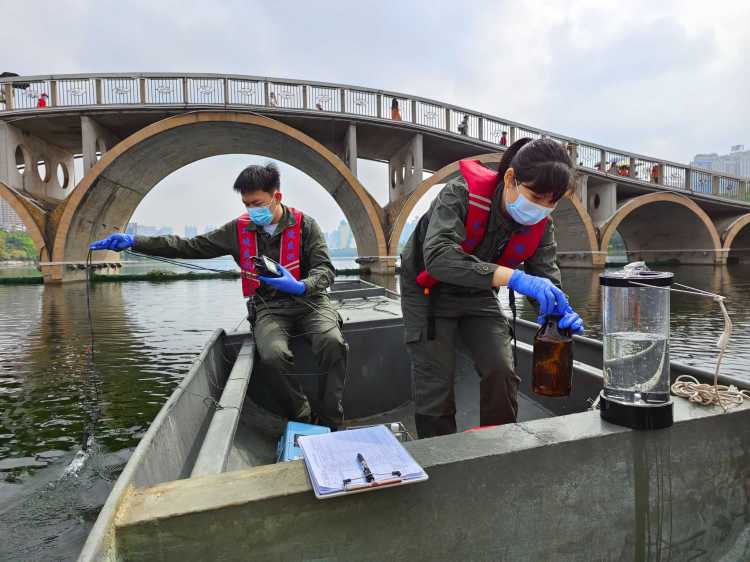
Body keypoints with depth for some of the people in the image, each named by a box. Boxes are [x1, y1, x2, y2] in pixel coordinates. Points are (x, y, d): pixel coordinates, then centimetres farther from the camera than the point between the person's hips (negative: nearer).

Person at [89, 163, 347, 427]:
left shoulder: (305, 225, -1)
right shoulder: (239, 229, 6)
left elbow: (325, 269, -8)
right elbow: (189, 247, 5)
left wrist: (301, 286, -30)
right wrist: (134, 242, -5)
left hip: (309, 301, -1)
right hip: (268, 308, 1)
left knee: (332, 342, -32)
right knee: (273, 355, -32)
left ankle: (330, 424, -16)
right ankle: (303, 422, -11)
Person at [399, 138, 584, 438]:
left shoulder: (541, 225, -14)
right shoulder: (462, 194, -31)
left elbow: (546, 276, -13)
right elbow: (438, 256, -45)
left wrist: (562, 312, -37)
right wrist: (513, 277, -54)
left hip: (479, 295, 4)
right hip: (429, 292, -4)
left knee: (502, 372, -6)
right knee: (436, 384, -5)